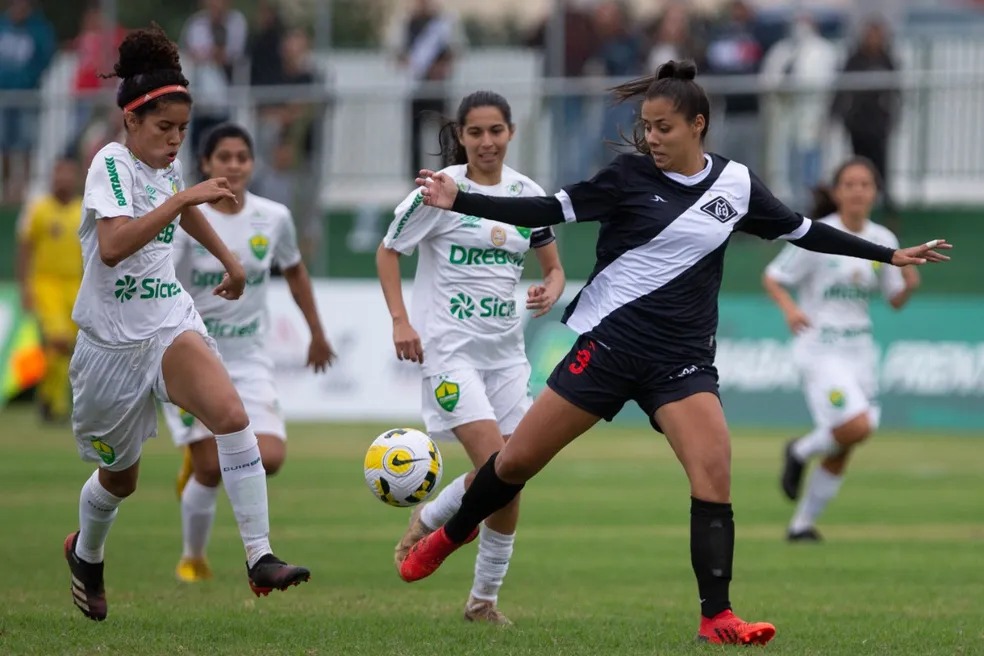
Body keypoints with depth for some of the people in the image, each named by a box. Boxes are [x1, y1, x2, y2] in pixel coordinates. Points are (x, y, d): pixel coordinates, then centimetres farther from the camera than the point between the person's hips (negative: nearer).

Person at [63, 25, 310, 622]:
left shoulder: (168, 166, 5)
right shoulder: (112, 163, -16)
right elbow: (112, 247, -34)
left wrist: (228, 258, 31)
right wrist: (183, 197, -37)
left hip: (171, 322, 4)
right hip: (112, 340, -4)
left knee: (231, 415, -25)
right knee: (121, 476, 12)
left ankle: (261, 558, -29)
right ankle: (86, 555, 46)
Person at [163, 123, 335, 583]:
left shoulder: (274, 218, -1)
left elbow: (294, 272, 17)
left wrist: (317, 333, 22)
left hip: (248, 359, 3)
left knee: (270, 458, -14)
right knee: (211, 471, -7)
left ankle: (201, 460, 18)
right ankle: (192, 559, 18)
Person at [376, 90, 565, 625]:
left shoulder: (528, 194, 6)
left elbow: (554, 267, 16)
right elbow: (388, 250, 1)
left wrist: (550, 292, -7)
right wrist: (399, 319, -10)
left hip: (505, 350, 5)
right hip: (449, 347, -5)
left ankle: (485, 599, 14)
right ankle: (426, 521, 10)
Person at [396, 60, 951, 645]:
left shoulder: (737, 184, 2)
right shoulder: (630, 175, -4)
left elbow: (803, 231, 15)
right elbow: (549, 212, -5)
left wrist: (889, 255, 17)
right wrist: (459, 201, -15)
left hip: (683, 359, 1)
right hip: (611, 343, -1)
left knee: (715, 470, -19)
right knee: (518, 460, 2)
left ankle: (717, 617, -13)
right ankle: (449, 537, 30)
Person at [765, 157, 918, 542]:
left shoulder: (883, 240, 5)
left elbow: (895, 300, 10)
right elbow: (772, 279, -6)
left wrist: (910, 284, -12)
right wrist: (789, 308, -25)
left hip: (860, 351, 5)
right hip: (820, 349, -5)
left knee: (841, 453, 6)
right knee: (857, 427, -22)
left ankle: (802, 524, 21)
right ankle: (800, 452, 7)